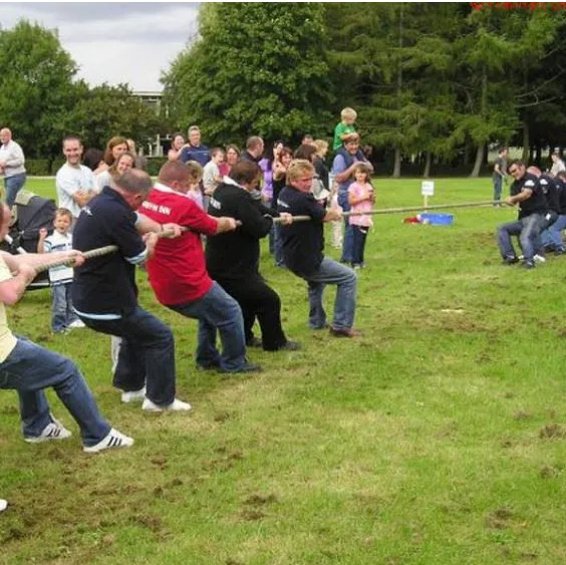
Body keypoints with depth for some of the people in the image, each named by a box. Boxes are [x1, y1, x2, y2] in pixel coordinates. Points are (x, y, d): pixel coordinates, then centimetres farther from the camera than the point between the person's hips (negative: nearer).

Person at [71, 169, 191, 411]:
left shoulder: (101, 202, 5)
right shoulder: (114, 213, -27)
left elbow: (135, 219, 24)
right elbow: (140, 256, -17)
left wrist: (161, 228, 12)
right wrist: (151, 241, 4)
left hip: (89, 299, 10)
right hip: (105, 305, -10)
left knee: (137, 331, 32)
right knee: (160, 337, 4)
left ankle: (131, 386, 41)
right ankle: (160, 399, 13)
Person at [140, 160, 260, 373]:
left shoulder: (146, 201, -3)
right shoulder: (183, 205, -20)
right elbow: (213, 227, -5)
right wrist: (228, 223, 19)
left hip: (164, 287, 8)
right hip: (189, 284, -8)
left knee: (210, 311, 30)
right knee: (231, 313, 12)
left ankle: (207, 358, 35)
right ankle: (234, 363, 22)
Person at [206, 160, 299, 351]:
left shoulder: (222, 190, 4)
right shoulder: (239, 198, -28)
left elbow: (255, 206, 15)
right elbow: (260, 229, -25)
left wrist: (279, 214, 8)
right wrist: (269, 219, -3)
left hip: (218, 264, 10)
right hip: (232, 269, -10)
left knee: (248, 298, 29)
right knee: (269, 300, 6)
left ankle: (244, 337, 40)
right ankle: (275, 342, 19)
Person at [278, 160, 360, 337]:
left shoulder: (283, 194, 4)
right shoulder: (304, 200, -23)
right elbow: (325, 216, -8)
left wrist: (331, 212, 2)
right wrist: (336, 213, 13)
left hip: (292, 259, 9)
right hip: (307, 260, -9)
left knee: (316, 280, 36)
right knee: (349, 278, 3)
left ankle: (317, 321, 40)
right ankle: (341, 326, 3)